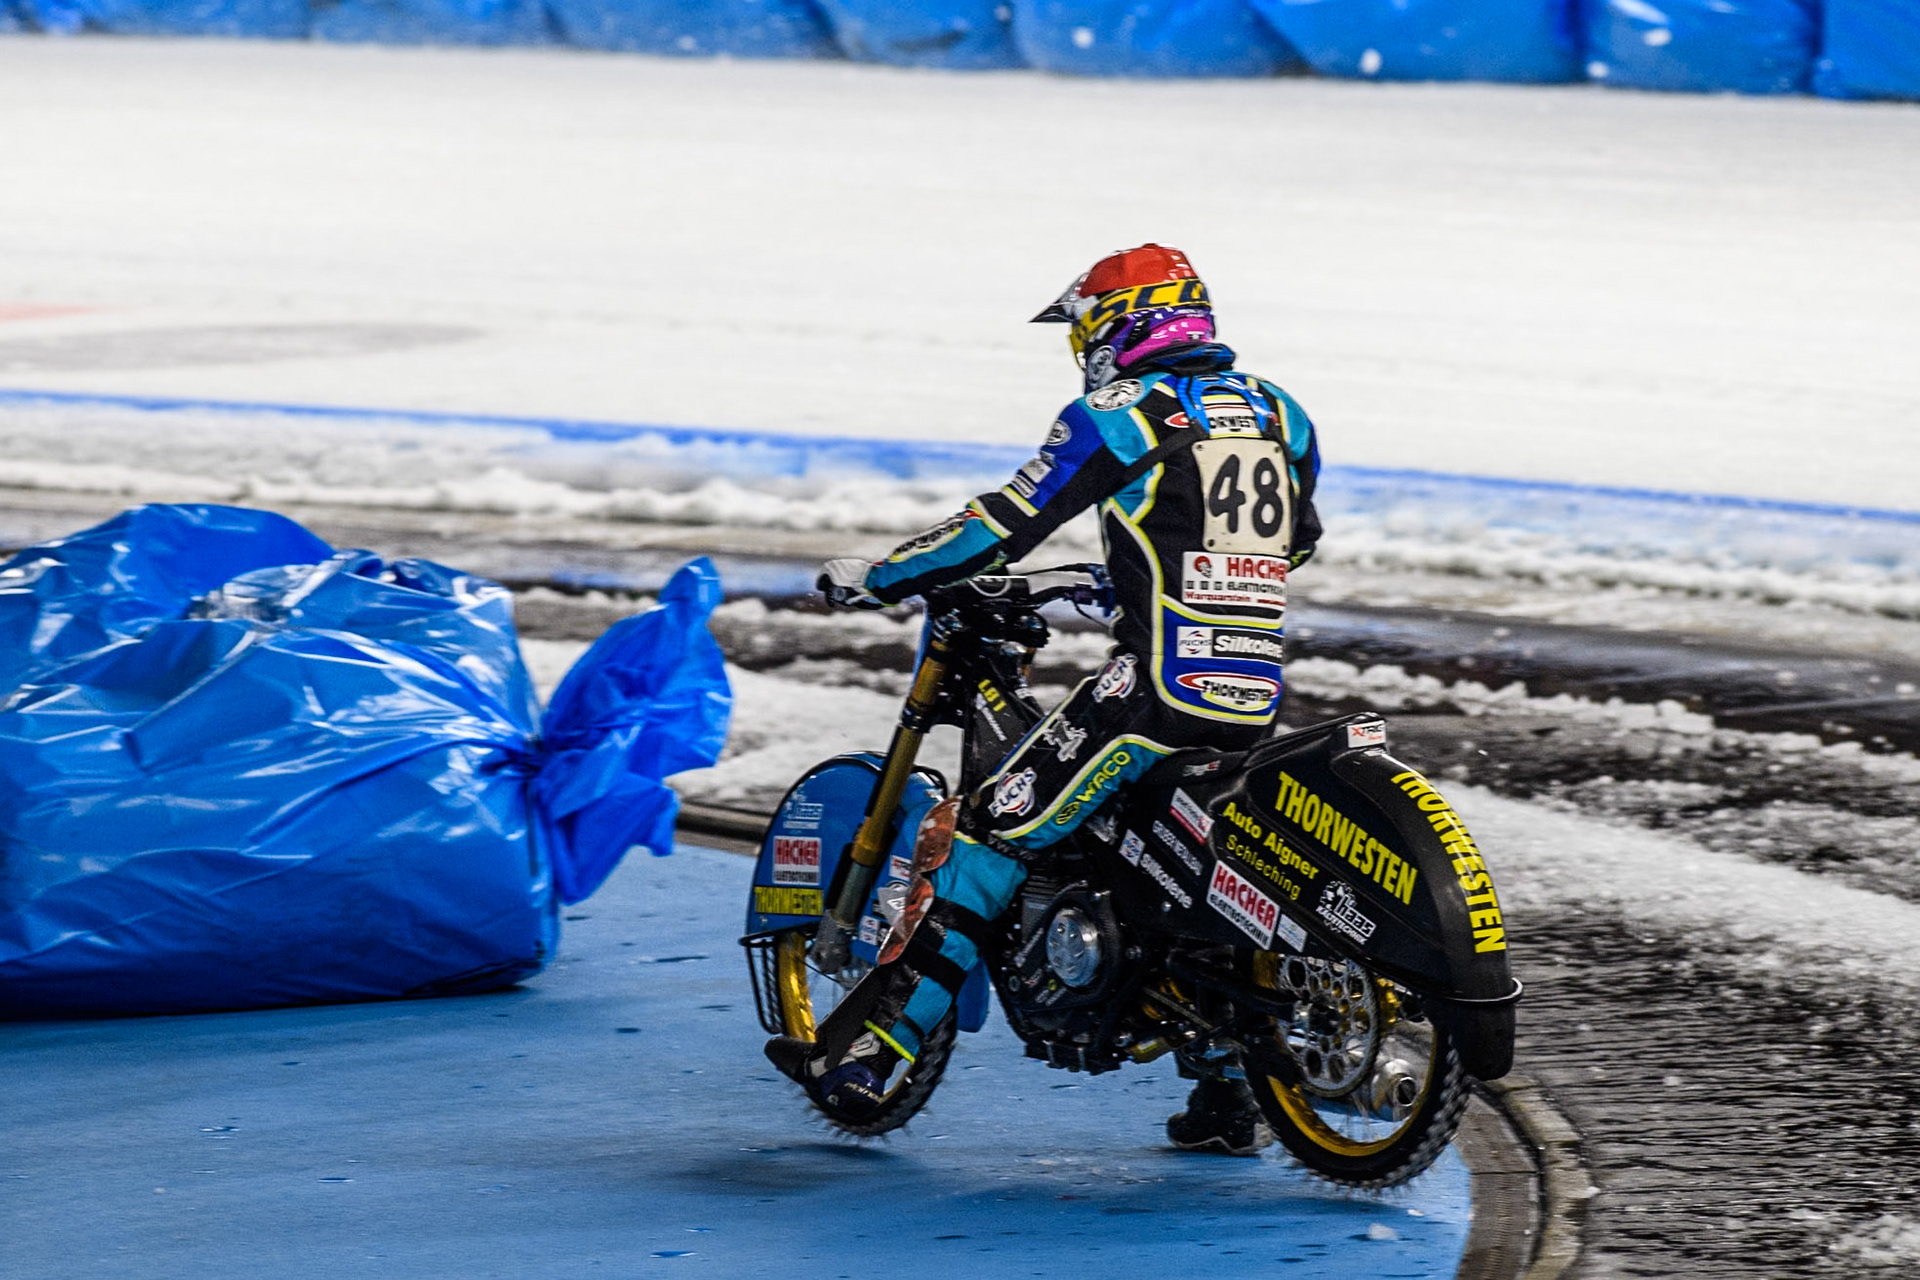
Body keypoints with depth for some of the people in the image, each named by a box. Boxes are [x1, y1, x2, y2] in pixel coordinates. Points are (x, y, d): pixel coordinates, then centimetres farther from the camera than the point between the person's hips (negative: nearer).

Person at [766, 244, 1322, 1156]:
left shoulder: (1124, 415, -5)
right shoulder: (1278, 413, 15)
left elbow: (1005, 527, -7)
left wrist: (874, 580, 4)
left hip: (1157, 687, -7)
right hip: (1256, 701, 7)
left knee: (993, 834, -4)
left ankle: (871, 1056, -9)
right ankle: (1230, 1101, 23)